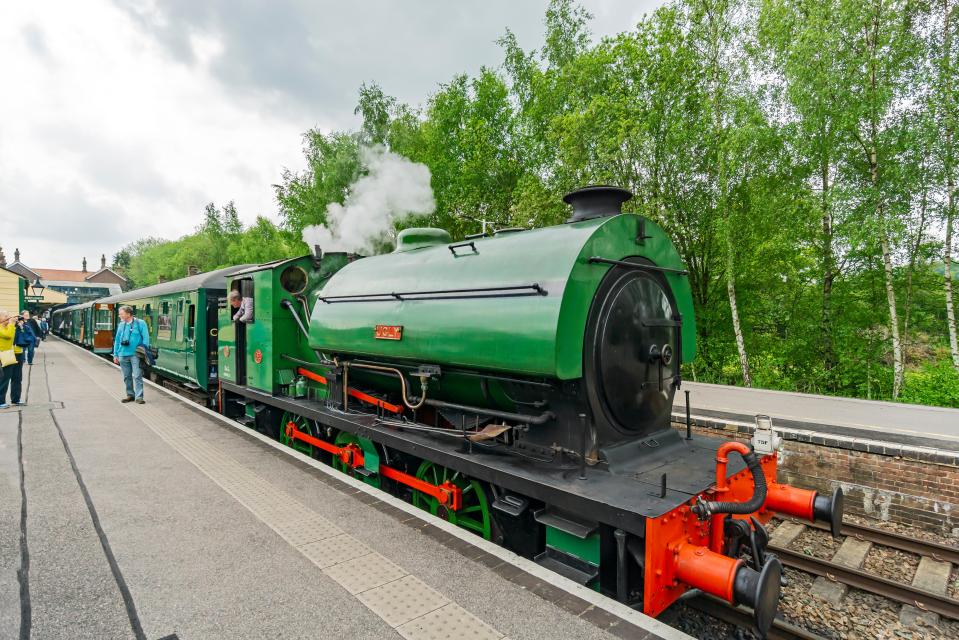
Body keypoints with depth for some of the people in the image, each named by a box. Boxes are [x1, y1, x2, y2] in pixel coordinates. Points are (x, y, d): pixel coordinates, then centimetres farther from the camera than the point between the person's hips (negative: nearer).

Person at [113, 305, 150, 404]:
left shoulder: (140, 323, -5)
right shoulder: (121, 325, 10)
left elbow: (146, 338, -6)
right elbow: (117, 340, 15)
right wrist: (115, 355, 13)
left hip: (136, 354, -5)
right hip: (123, 355, 5)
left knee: (137, 376, -7)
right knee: (127, 377, 12)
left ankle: (139, 397, -5)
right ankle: (130, 395, 24)